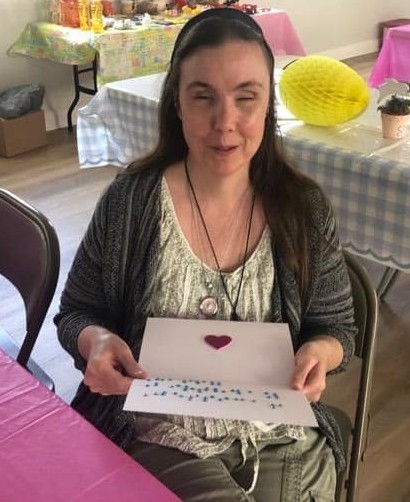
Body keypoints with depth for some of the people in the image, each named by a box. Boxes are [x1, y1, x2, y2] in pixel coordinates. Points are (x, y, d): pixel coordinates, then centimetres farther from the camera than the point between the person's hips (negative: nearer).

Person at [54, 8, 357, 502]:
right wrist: (97, 340, -20)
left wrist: (318, 352, -17)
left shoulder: (304, 208, -5)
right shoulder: (128, 202, -9)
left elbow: (336, 327, 5)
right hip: (163, 437, -2)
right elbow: (76, 313, 2)